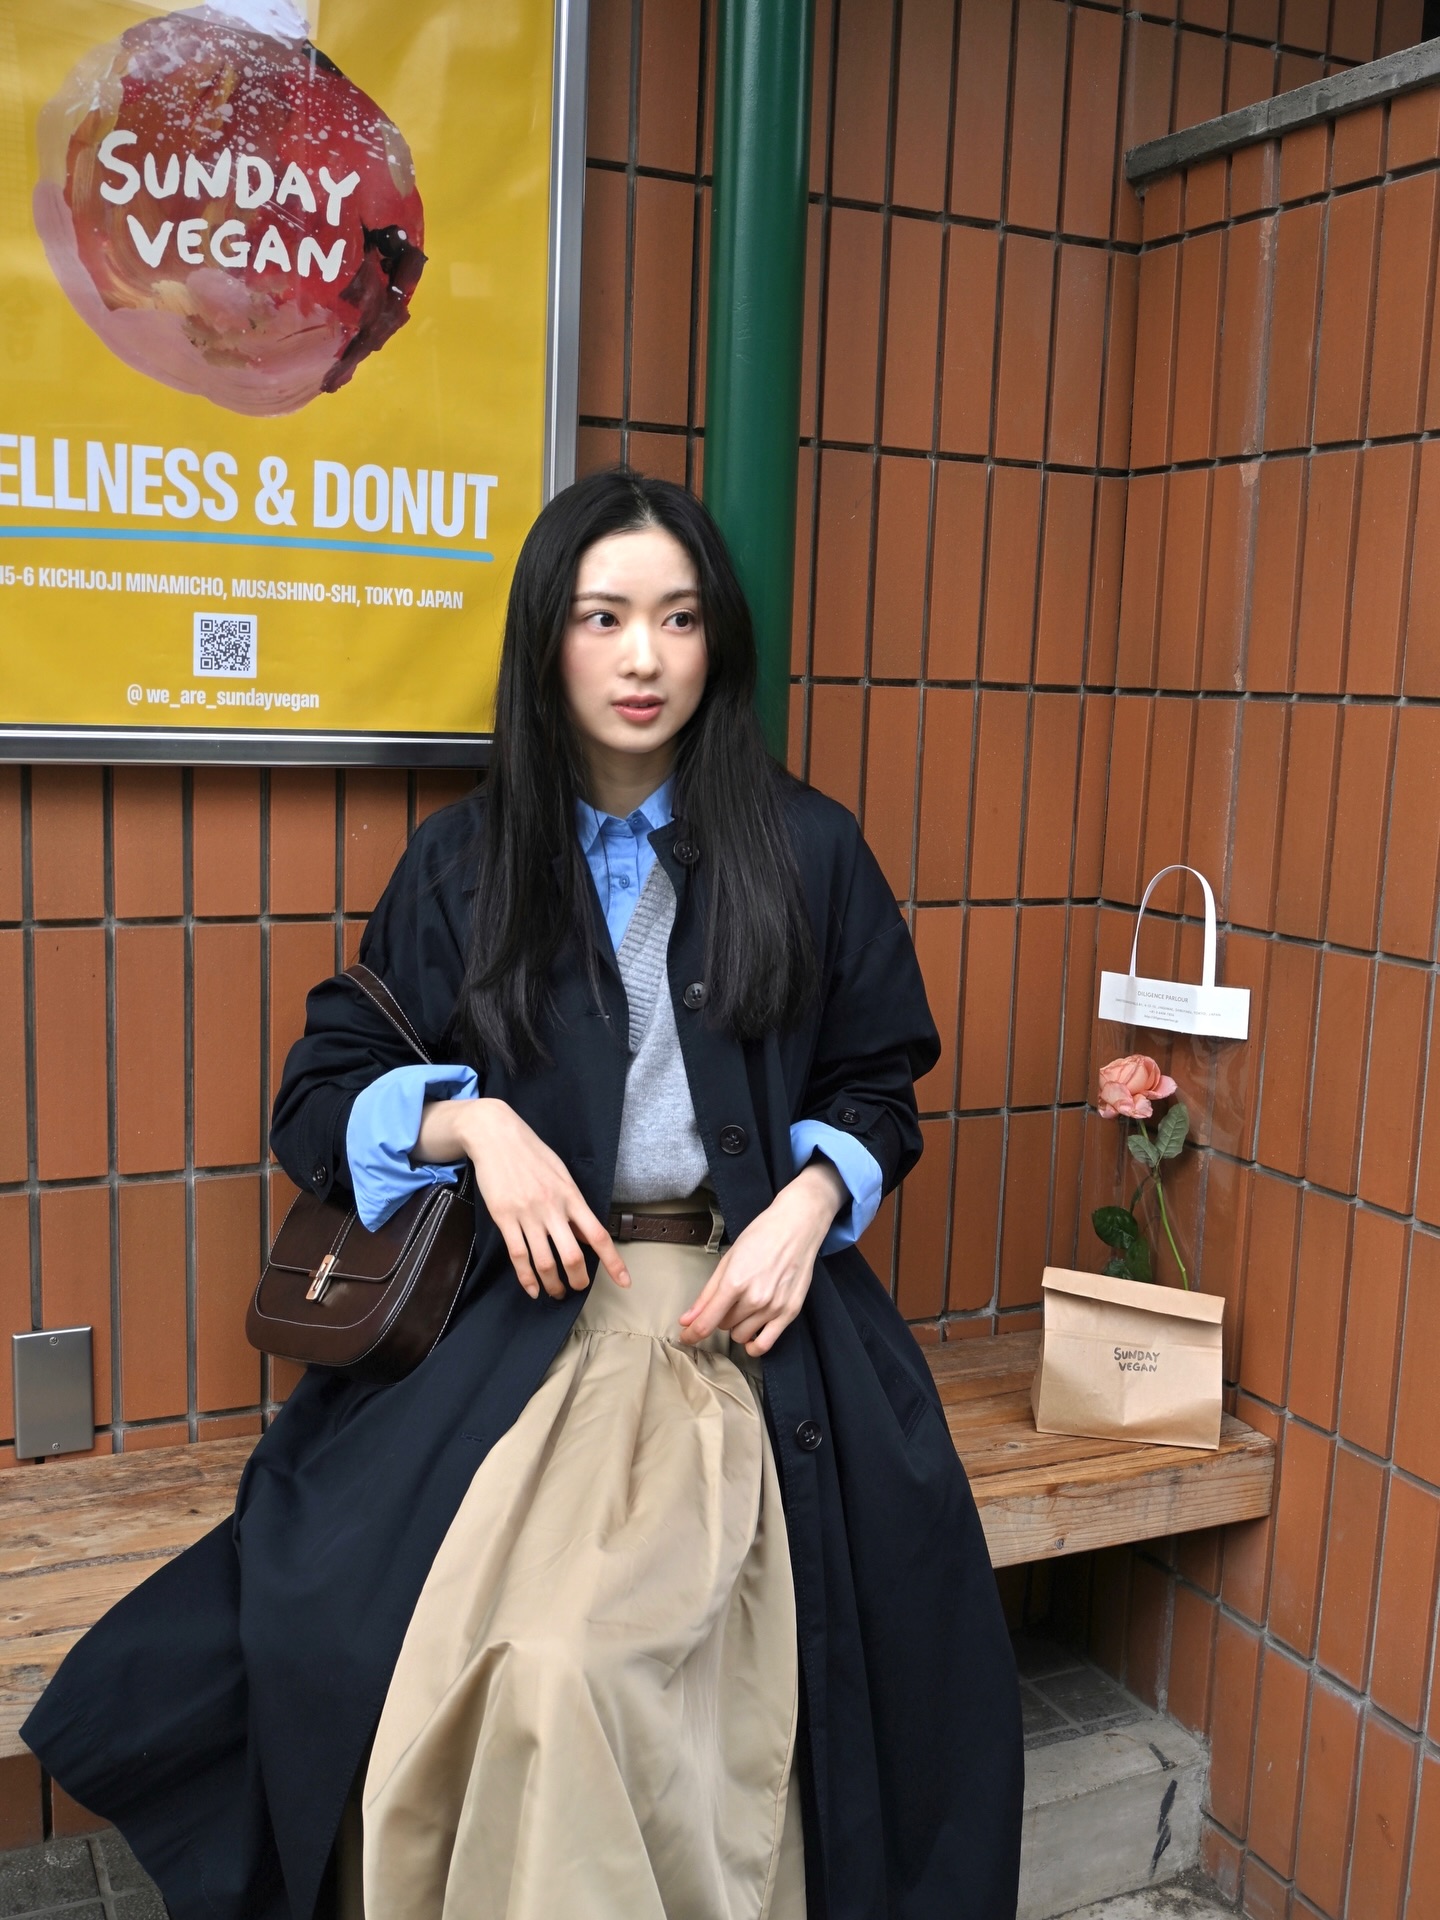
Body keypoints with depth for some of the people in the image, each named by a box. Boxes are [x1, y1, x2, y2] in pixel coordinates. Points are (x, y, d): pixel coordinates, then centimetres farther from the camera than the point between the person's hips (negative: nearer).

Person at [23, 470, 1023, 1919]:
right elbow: (317, 1095, 10)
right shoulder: (463, 865, 8)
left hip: (744, 1310, -1)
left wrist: (811, 1200, -6)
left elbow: (877, 1082, 14)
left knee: (577, 1661, -25)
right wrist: (473, 1120, -9)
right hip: (525, 1312, 2)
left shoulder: (806, 852, 7)